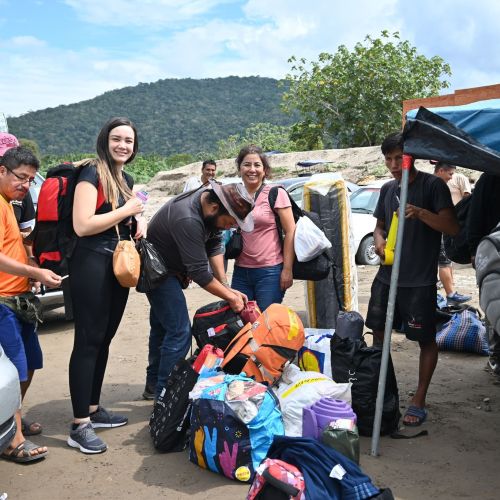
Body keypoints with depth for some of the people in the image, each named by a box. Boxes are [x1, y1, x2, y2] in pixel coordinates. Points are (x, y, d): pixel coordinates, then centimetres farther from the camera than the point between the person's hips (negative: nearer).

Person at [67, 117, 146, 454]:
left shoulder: (126, 179, 14)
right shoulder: (92, 173, -11)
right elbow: (82, 225, -22)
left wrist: (139, 220, 7)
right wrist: (126, 211, -13)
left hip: (118, 265, 9)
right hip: (92, 265, -9)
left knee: (104, 339, 14)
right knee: (88, 341, -7)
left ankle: (93, 409, 26)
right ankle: (79, 426, -2)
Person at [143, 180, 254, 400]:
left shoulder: (210, 202, -10)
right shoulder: (188, 220, -36)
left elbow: (214, 245, -3)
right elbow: (200, 273, -31)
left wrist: (226, 286, -9)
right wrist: (231, 297, -20)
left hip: (168, 269, 10)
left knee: (161, 327, 18)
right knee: (180, 332, -14)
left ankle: (154, 386, 32)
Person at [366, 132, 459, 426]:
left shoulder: (433, 185, -7)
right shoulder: (388, 189, 11)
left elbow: (452, 227, -12)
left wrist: (421, 213, -28)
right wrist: (379, 240, -1)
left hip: (420, 281, -6)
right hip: (387, 276, 6)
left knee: (426, 340, 4)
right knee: (378, 333, 11)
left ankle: (419, 402, 16)